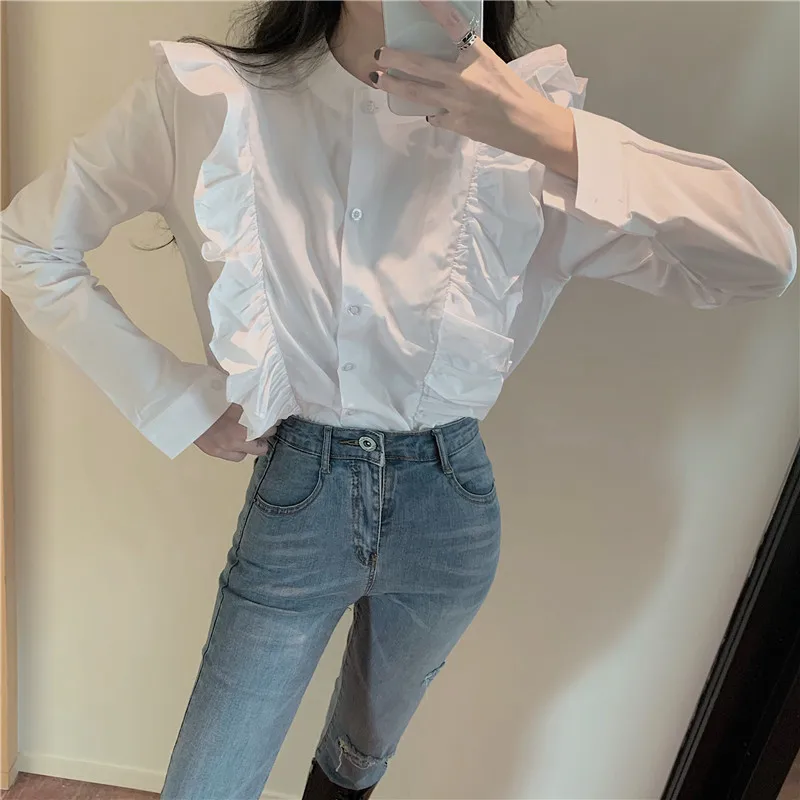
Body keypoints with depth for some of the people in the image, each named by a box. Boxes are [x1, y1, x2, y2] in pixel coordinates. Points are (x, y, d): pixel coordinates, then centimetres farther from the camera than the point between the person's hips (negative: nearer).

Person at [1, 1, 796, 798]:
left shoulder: (511, 130, -12)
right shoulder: (209, 97, -14)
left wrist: (552, 134, -31)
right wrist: (176, 399, -11)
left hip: (448, 505, 2)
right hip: (295, 500, -1)